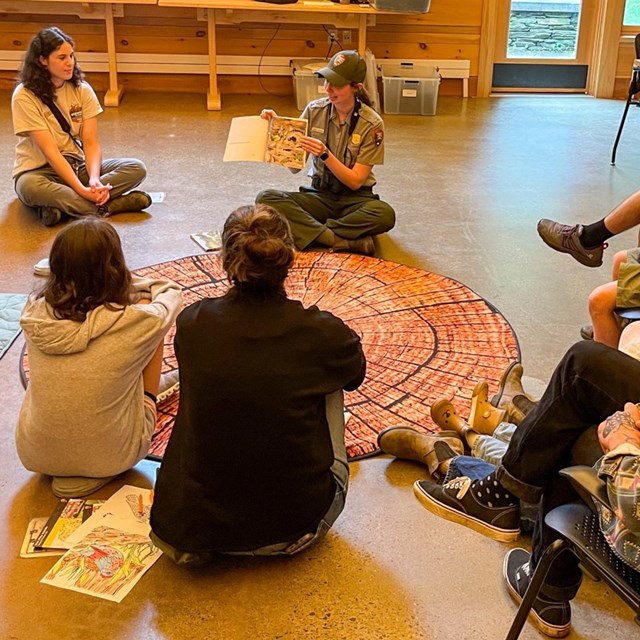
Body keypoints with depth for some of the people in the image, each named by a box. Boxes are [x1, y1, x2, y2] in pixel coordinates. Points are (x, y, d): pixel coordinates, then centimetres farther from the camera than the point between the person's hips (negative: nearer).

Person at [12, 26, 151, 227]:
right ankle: (105, 207, -29)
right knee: (30, 187, -41)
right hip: (39, 170, -4)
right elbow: (50, 151, -21)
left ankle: (63, 205, -27)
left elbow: (91, 143, -8)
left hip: (77, 166, 5)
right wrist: (82, 190, -31)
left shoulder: (82, 90, -2)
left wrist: (94, 180, -28)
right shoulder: (24, 96, -15)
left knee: (136, 168, -17)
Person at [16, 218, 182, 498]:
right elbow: (172, 292, 2)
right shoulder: (134, 322, -22)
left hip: (35, 454, 4)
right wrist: (123, 282, 16)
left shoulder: (34, 313, -14)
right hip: (108, 458, -3)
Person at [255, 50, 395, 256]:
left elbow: (355, 181, -12)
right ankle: (343, 241, -32)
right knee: (266, 198, -24)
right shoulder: (315, 110, -2)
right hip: (319, 194, 3)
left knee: (385, 214, -36)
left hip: (354, 198, -3)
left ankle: (312, 232, -24)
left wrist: (325, 154, -25)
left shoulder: (372, 124, -10)